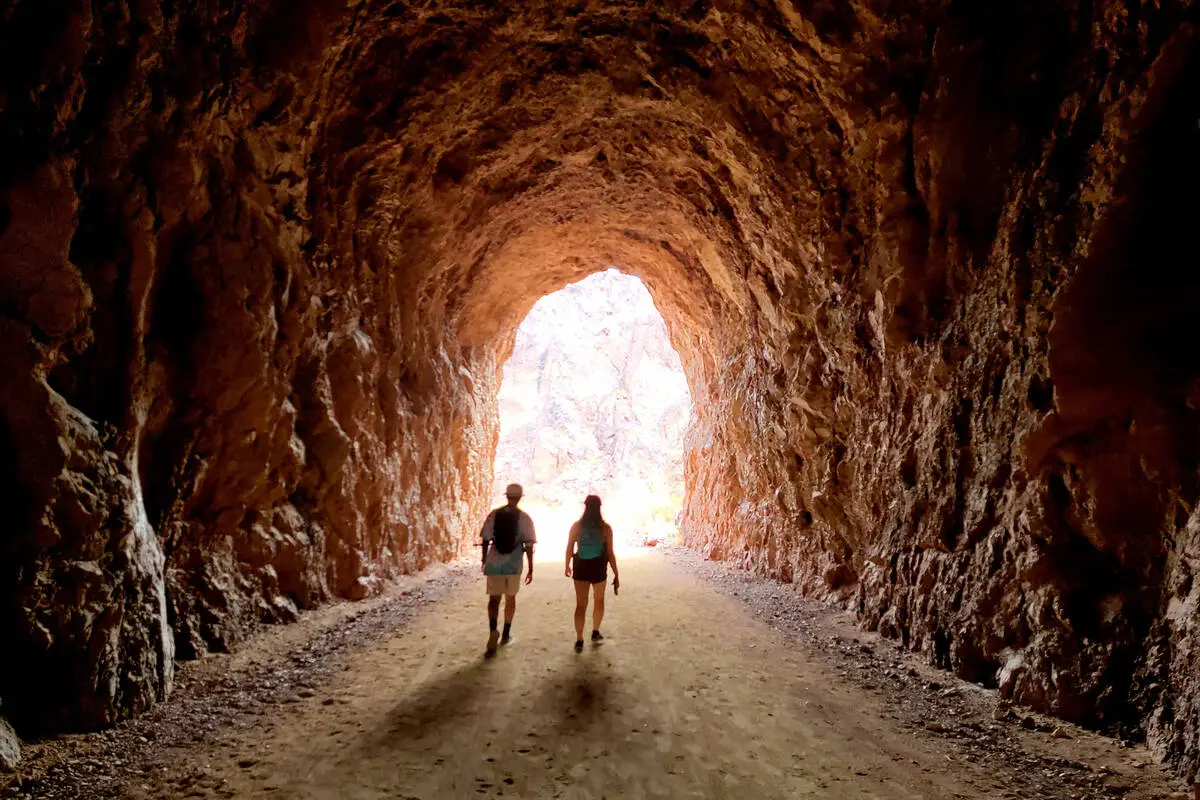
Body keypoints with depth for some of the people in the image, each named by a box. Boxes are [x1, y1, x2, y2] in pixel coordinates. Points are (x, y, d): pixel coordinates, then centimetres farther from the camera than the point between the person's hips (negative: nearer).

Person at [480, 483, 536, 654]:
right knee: (510, 598, 17)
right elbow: (529, 545, -7)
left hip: (494, 562, 0)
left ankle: (493, 630, -18)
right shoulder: (524, 518, -5)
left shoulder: (494, 514, -1)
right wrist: (530, 569, -1)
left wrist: (484, 561, 12)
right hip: (513, 563, 0)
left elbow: (486, 540, 0)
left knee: (494, 598, 6)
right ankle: (506, 634, 25)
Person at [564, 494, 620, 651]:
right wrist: (616, 575, -4)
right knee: (599, 600, 24)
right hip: (598, 567, -1)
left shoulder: (577, 526, -7)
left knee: (581, 604, 7)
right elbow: (610, 553, -11)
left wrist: (567, 566, 16)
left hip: (581, 567, 1)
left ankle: (579, 640, 0)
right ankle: (595, 632, 35)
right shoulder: (605, 528, -12)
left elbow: (569, 549, -2)